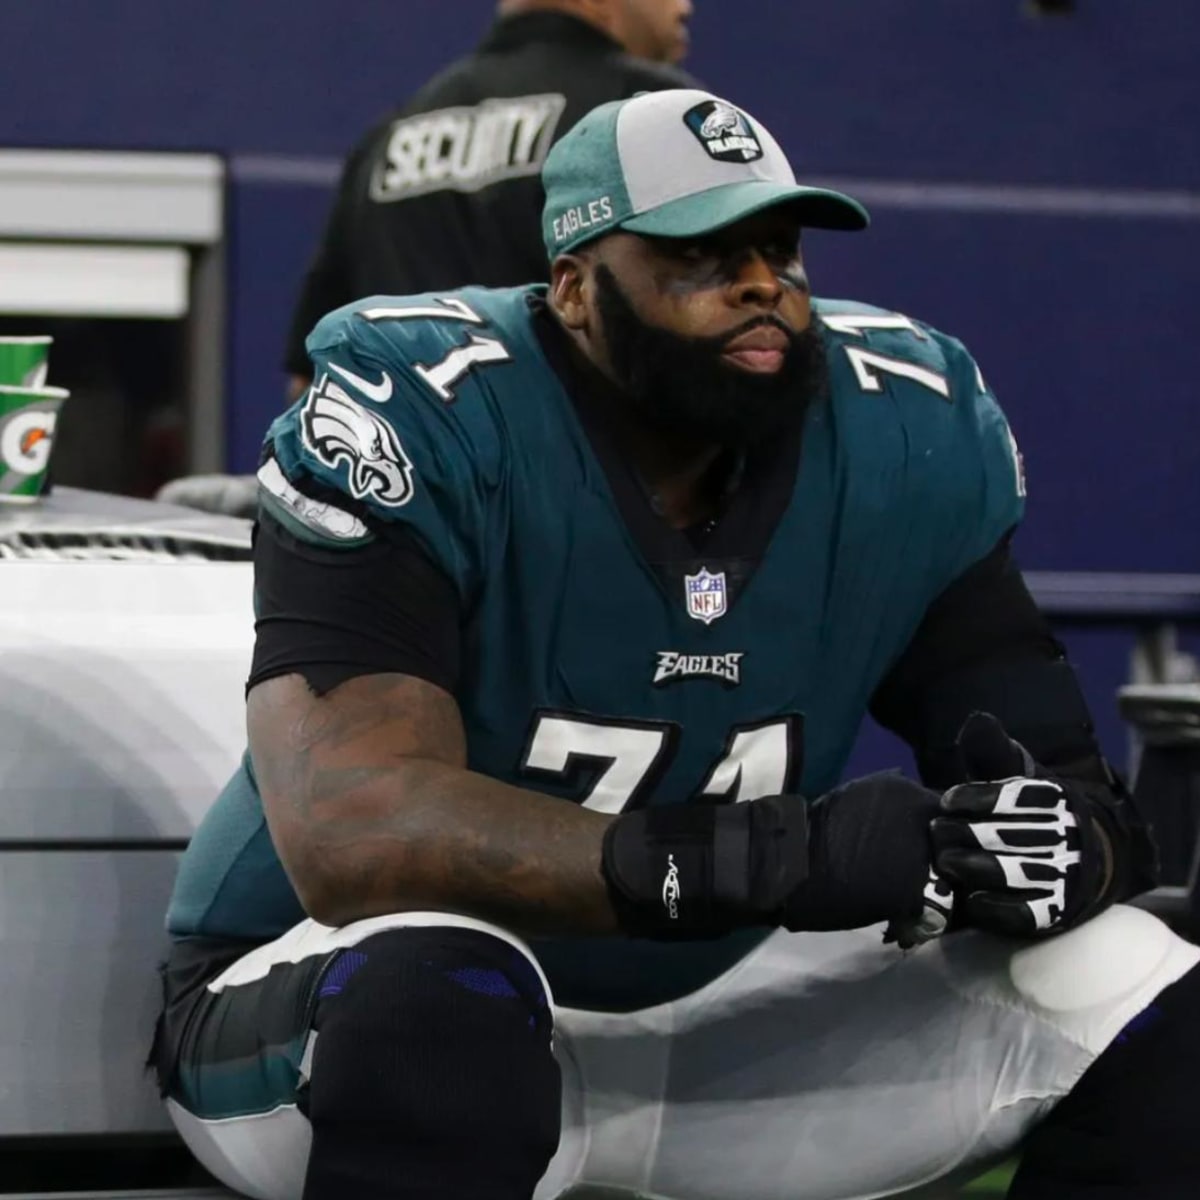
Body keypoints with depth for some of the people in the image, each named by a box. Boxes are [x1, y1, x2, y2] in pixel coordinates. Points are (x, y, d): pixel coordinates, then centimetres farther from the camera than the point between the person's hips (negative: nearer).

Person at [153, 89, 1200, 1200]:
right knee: (439, 998, -40)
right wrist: (794, 853, -42)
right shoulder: (422, 426, -22)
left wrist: (1085, 836, -29)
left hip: (707, 1011, 6)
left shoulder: (906, 436, -4)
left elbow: (1056, 790, -1)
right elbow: (351, 831, -35)